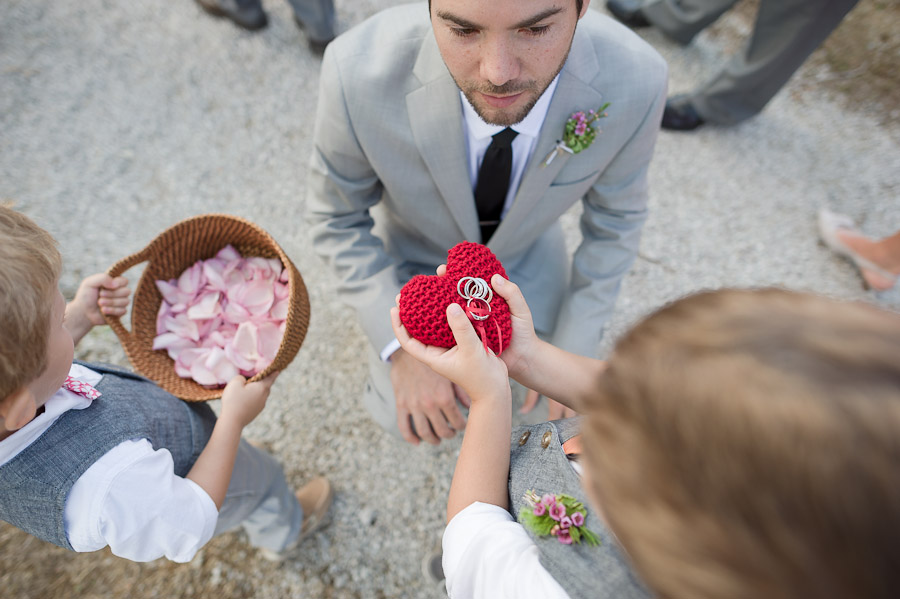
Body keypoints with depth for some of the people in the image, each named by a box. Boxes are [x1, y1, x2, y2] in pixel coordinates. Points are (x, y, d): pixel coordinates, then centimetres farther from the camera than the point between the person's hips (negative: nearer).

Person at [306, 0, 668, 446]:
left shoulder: (632, 80, -33)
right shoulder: (360, 72, -39)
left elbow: (616, 214, -13)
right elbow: (336, 216, -19)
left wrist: (574, 349, -10)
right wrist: (402, 347, -26)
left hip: (527, 246, 2)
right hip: (417, 249, -1)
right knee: (405, 415, 7)